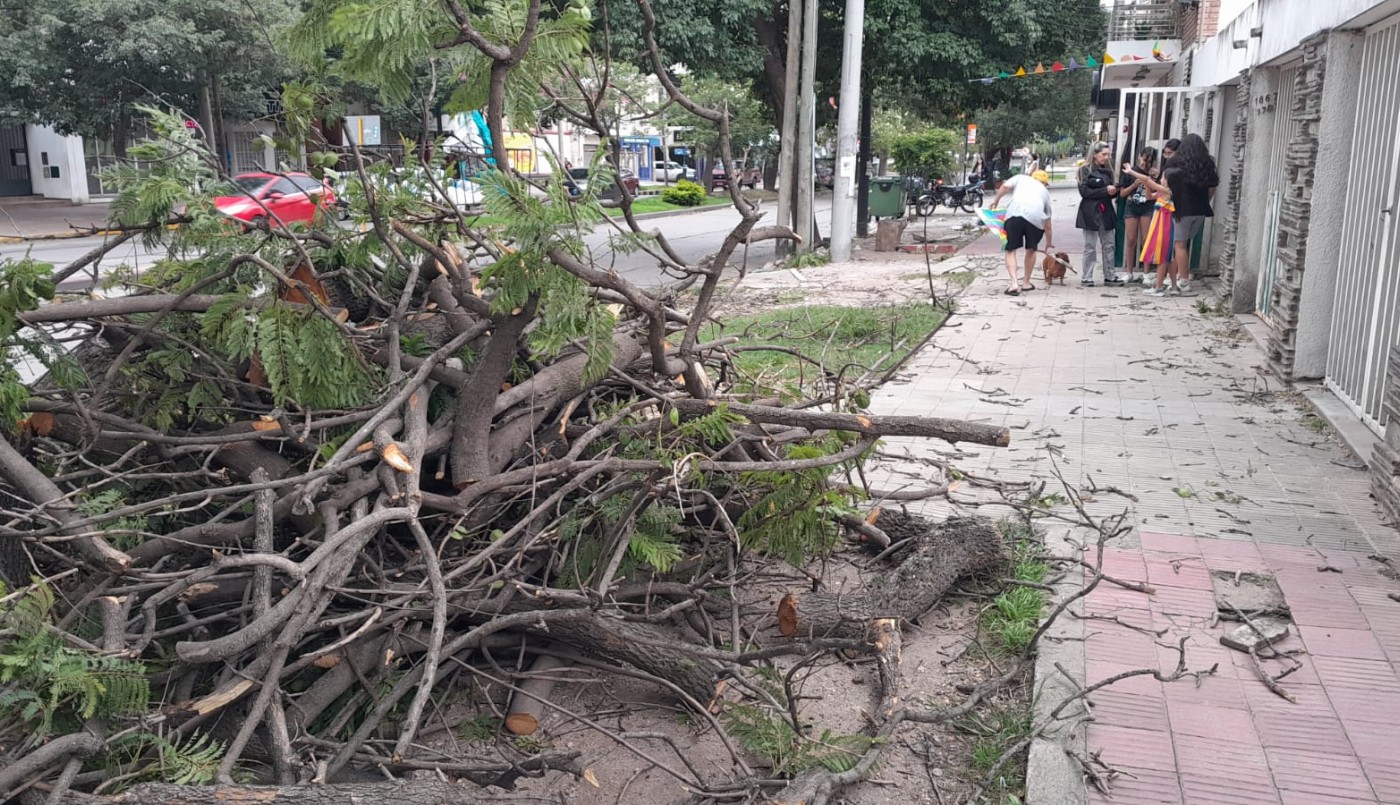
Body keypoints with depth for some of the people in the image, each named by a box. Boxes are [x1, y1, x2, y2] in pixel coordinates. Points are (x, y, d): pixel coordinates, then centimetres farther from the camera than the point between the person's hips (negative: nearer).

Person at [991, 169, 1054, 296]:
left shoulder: (1021, 177, 31)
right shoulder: (1045, 191, 35)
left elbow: (1005, 186, 6)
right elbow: (1048, 225, 39)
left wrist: (996, 200, 19)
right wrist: (1049, 243, 49)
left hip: (1014, 213, -2)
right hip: (1036, 217, 2)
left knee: (1011, 250, 8)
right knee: (1031, 249, 25)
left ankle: (1014, 284, -8)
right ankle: (1026, 283, 33)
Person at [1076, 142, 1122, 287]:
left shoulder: (1108, 171, 13)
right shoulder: (1085, 170, -3)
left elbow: (1111, 193, 19)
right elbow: (1084, 192, -13)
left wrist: (1114, 190, -4)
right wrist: (1105, 190, -17)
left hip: (1106, 212, 6)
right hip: (1091, 213, -6)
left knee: (1109, 246, 6)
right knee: (1090, 247, -1)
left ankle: (1110, 276, 12)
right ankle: (1087, 278, 4)